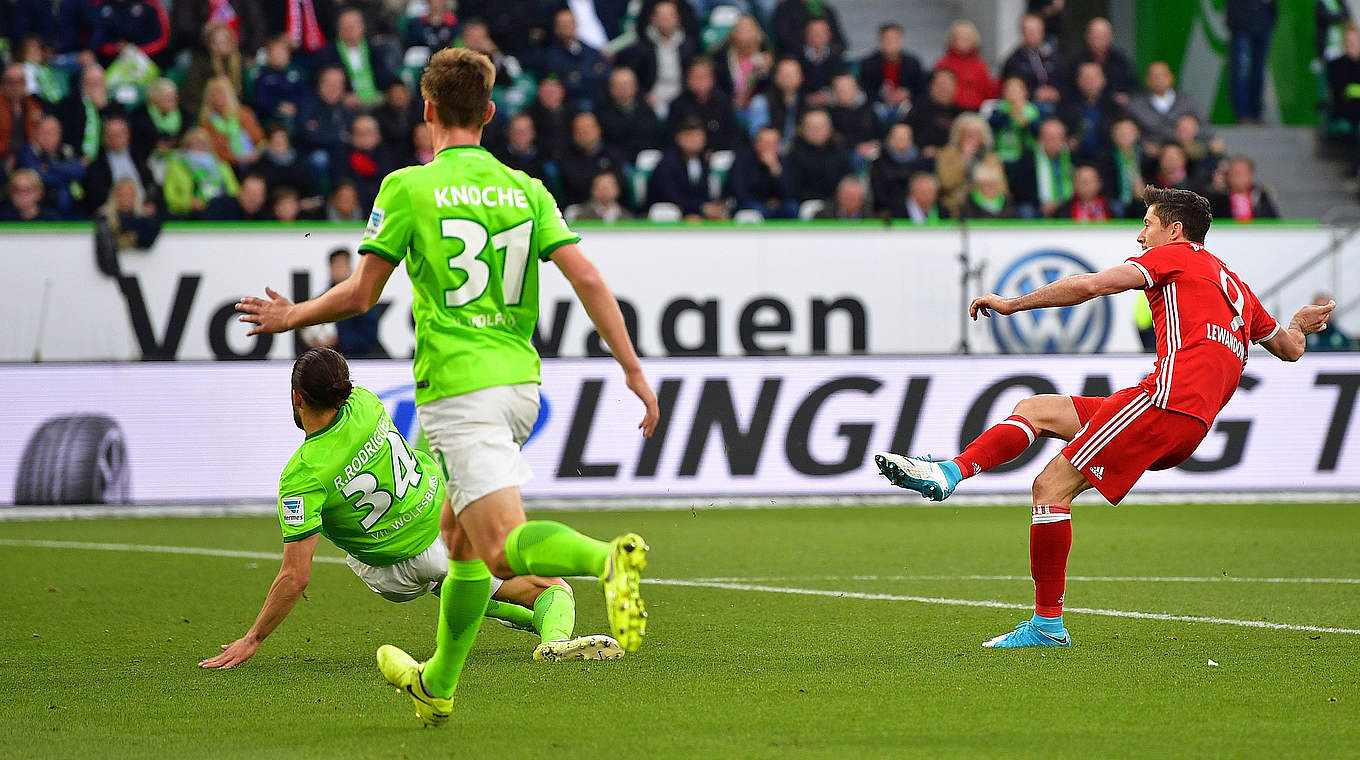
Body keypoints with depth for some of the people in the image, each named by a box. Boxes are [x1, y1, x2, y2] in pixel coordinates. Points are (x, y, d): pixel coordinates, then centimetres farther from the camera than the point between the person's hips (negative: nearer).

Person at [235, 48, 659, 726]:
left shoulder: (408, 188, -5)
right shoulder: (525, 190, 9)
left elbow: (359, 295, -3)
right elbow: (587, 277, -1)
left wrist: (291, 317, 16)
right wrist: (634, 370, 0)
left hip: (457, 385, -7)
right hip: (519, 379, 7)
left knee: (502, 548, -16)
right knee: (457, 531, 23)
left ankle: (609, 559, -45)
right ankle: (437, 683, 33)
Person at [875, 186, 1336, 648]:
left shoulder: (1175, 255, 7)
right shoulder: (1233, 284, 29)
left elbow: (1090, 286, -6)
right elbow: (1290, 349, 39)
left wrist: (1012, 304, 0)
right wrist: (1299, 326, 62)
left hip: (1169, 397, -9)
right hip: (1191, 427, 9)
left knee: (1051, 486, -11)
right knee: (1035, 409, 11)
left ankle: (1048, 623, -13)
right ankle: (950, 472, -11)